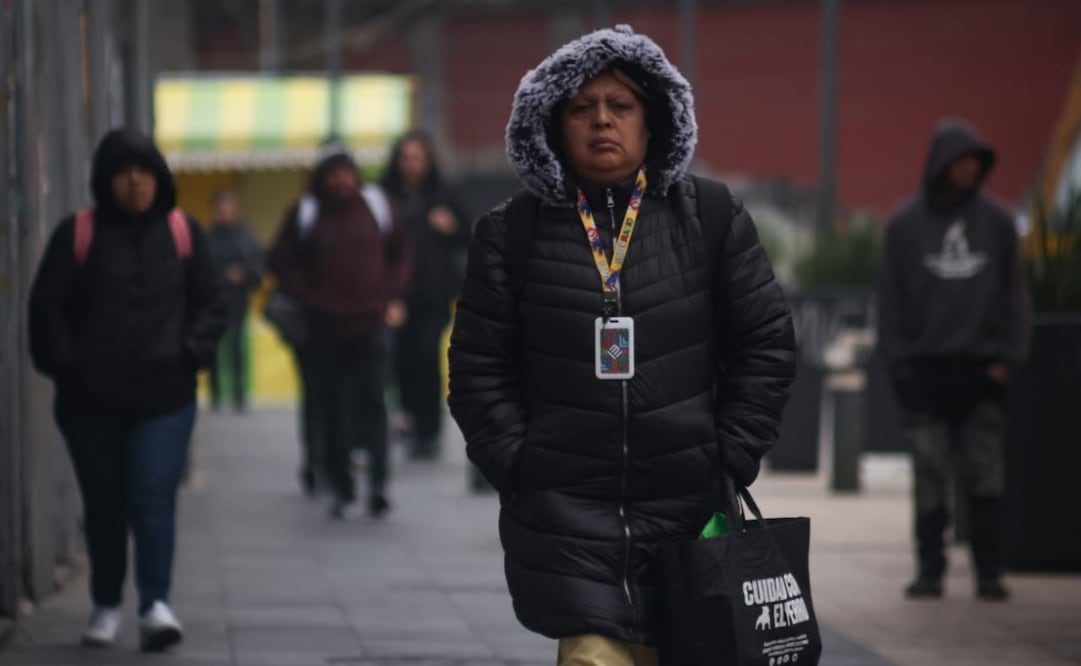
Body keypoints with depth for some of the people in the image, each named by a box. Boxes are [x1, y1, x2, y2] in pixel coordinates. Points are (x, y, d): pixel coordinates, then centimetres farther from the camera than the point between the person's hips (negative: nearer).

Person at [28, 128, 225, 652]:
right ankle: (106, 605, 23)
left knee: (154, 500, -12)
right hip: (91, 398, 1)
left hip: (164, 397, -1)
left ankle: (155, 604, -14)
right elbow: (46, 305, 2)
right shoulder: (77, 235, 2)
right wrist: (64, 363, -7)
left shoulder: (182, 234, 6)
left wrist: (190, 352, -5)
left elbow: (211, 304, 10)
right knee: (104, 505, 10)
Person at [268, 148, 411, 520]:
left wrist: (391, 296, 6)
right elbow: (282, 264, 7)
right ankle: (343, 492, 8)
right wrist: (309, 299, -4)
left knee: (372, 402, -12)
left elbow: (400, 253, 18)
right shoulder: (306, 214, 2)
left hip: (370, 324, 0)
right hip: (325, 328, 0)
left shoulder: (376, 207, 6)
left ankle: (378, 482, -17)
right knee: (331, 410, 2)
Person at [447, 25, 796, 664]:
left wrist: (731, 461, 1)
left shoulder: (711, 221, 5)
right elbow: (479, 370, 5)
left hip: (687, 507, 2)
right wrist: (517, 468, -4)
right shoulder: (513, 234, 4)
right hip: (565, 512, -2)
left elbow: (768, 344, 7)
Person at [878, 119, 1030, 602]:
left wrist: (1008, 357, -1)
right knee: (930, 477, 1)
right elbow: (891, 297, 4)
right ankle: (930, 570, 7)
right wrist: (897, 359, -3)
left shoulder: (996, 222, 5)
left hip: (981, 371, 0)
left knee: (985, 478, 0)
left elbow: (1014, 293, 7)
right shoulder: (906, 223, 3)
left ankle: (989, 572, 4)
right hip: (925, 371, 0)